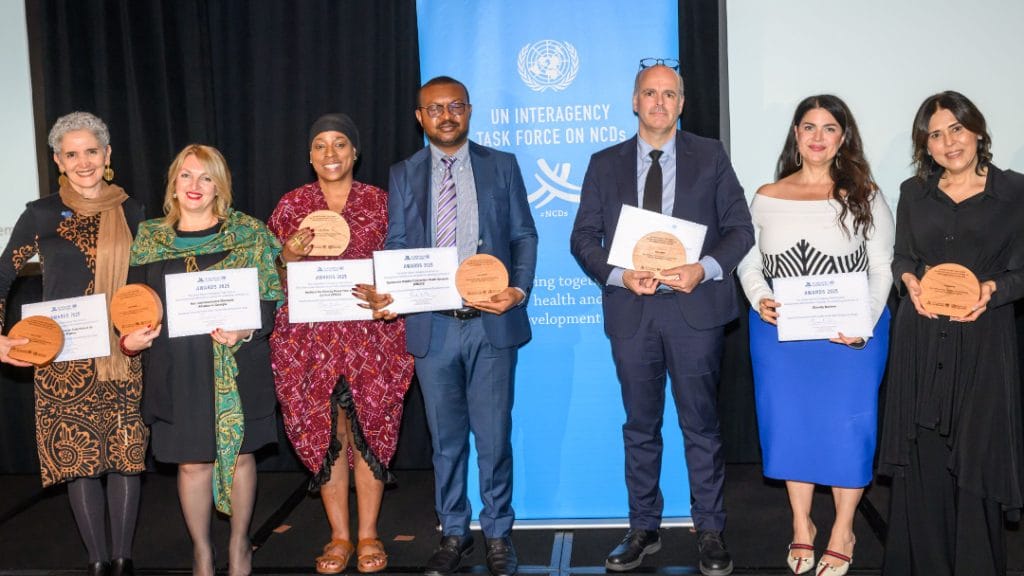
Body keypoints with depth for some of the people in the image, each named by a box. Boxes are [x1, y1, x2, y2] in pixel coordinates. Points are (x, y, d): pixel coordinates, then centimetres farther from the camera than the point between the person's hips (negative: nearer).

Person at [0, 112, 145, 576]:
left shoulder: (131, 212, 7)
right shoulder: (42, 214, 1)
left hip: (123, 357, 2)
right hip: (64, 359, -1)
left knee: (126, 454, 3)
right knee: (78, 458, 1)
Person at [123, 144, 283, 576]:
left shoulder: (248, 234, 1)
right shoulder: (149, 238, 8)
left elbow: (271, 299, -1)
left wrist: (245, 331, -18)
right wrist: (131, 338, -7)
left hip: (236, 367, -1)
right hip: (176, 369, 1)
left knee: (239, 454, 7)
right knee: (192, 461, 6)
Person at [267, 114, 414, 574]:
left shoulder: (379, 202, 4)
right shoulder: (291, 206, 7)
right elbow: (277, 280, 9)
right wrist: (290, 254, -10)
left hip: (371, 335, -1)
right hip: (309, 339, 1)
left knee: (369, 432, 3)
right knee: (325, 434, 5)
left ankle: (368, 536, 17)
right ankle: (339, 537, 18)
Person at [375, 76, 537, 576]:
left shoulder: (501, 166, 6)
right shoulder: (403, 175, 9)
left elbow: (524, 235, 4)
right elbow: (396, 247, 6)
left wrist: (519, 289, -13)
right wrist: (386, 295, -13)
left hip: (491, 322, -1)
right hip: (432, 325, 2)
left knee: (493, 435, 5)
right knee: (445, 438, 12)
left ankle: (497, 534, 22)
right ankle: (453, 533, 28)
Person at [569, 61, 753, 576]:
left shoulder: (710, 157, 7)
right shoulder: (605, 164, 9)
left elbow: (740, 228, 4)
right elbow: (583, 237, 5)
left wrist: (705, 269, -14)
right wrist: (620, 275, -12)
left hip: (695, 305, -1)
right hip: (630, 307, 2)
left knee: (701, 424, 4)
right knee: (640, 426, 11)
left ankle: (710, 531, 17)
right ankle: (643, 529, 22)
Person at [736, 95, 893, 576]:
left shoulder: (865, 197, 3)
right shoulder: (767, 197, 7)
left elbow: (882, 268, 0)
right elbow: (748, 262, 8)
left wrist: (865, 322, -13)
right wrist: (760, 300, -11)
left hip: (850, 333, -1)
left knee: (846, 424, 2)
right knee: (789, 422, 8)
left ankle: (842, 532, 20)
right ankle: (801, 526, 25)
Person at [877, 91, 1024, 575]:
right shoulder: (913, 193, 10)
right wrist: (910, 280, -9)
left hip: (984, 340, -2)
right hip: (920, 339, 2)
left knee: (976, 459, 1)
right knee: (922, 459, 5)